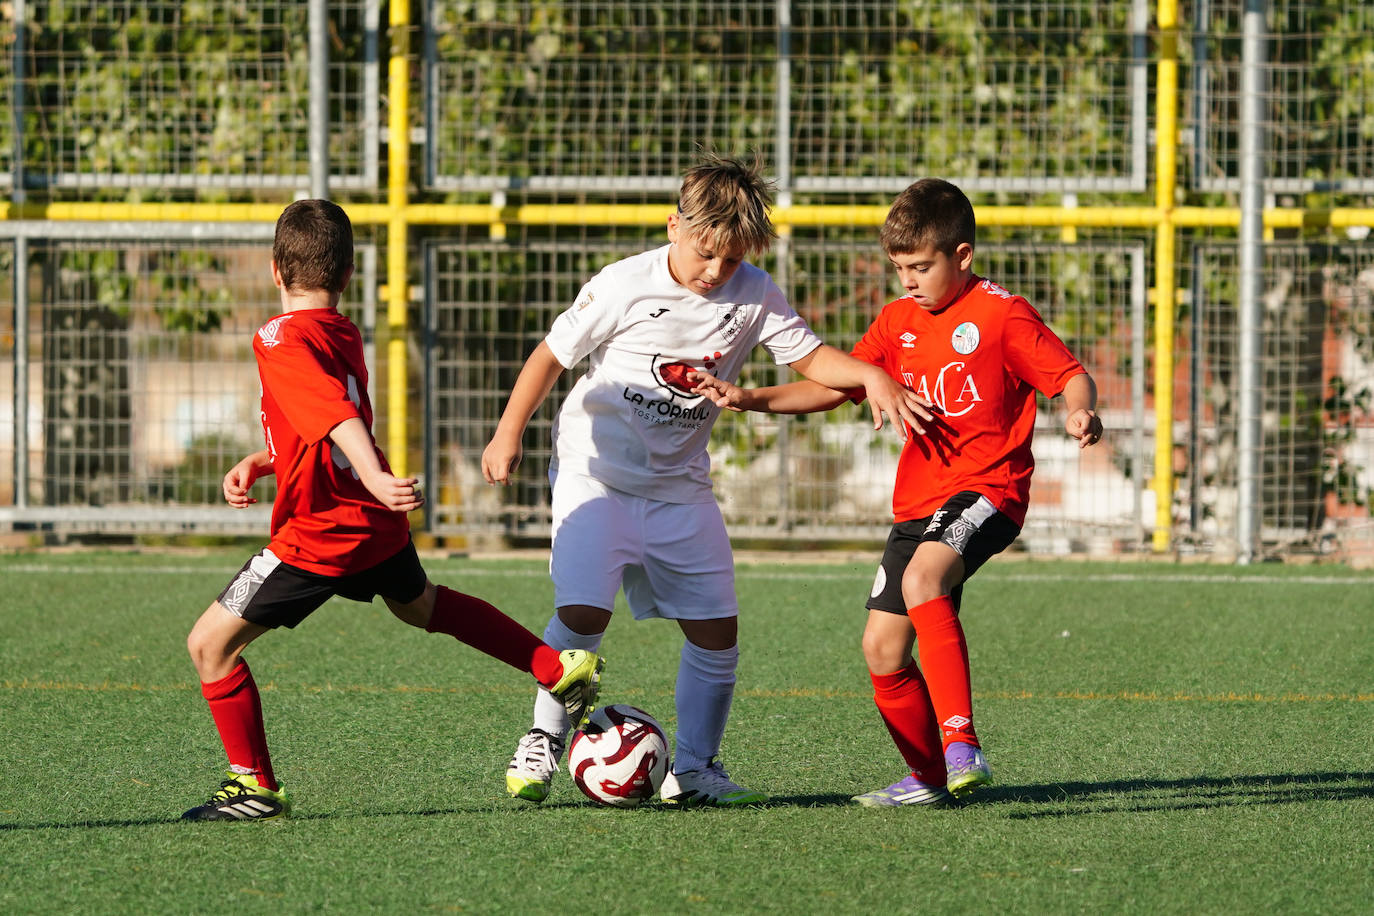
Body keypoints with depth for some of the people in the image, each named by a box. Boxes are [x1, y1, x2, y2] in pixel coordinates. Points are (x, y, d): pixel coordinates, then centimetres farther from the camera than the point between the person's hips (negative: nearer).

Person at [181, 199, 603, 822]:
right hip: (380, 522, 8)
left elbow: (339, 417, -34)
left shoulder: (281, 339, -19)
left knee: (209, 644, -1)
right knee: (419, 604, 36)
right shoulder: (344, 334, 8)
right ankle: (563, 669, 41)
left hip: (321, 536, -8)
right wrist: (256, 464, 7)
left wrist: (375, 478, -46)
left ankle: (255, 787, 4)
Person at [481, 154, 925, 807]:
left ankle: (693, 770, 14)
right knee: (582, 611, -20)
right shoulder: (625, 286, -14)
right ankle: (543, 742, 0)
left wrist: (870, 376, -18)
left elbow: (809, 357, 1)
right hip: (596, 470, -4)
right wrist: (508, 434, -1)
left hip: (679, 483, 4)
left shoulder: (753, 294, -5)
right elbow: (553, 354, -3)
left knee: (717, 630, 0)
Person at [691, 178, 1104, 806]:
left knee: (922, 579, -35)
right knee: (882, 647, 3)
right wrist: (753, 399, 4)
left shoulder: (1002, 315, -7)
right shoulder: (899, 320, 13)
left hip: (987, 489, -8)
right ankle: (929, 776, 22)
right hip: (918, 499, 8)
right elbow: (832, 386, 16)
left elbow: (1070, 376, -8)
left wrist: (1081, 413, -30)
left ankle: (961, 744, -38)